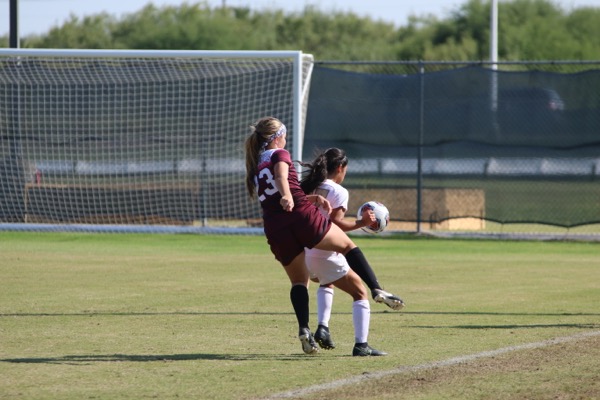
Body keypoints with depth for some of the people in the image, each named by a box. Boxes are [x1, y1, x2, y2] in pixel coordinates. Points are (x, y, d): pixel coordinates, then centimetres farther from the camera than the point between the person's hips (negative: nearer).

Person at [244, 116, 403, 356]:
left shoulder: (255, 167, 26)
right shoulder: (279, 155, 7)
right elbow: (281, 177, -17)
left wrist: (314, 198, 24)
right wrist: (287, 197, -35)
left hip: (275, 229, 5)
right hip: (302, 216, -5)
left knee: (298, 281, 14)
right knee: (348, 246, 13)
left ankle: (304, 328, -7)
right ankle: (378, 290, 1)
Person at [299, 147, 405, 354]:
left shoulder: (306, 187, 13)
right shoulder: (338, 191, -7)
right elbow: (335, 223, -16)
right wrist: (362, 222, -11)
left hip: (304, 251, 7)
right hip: (326, 253, -7)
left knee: (328, 283, 36)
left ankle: (322, 327, 17)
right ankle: (361, 343, -10)